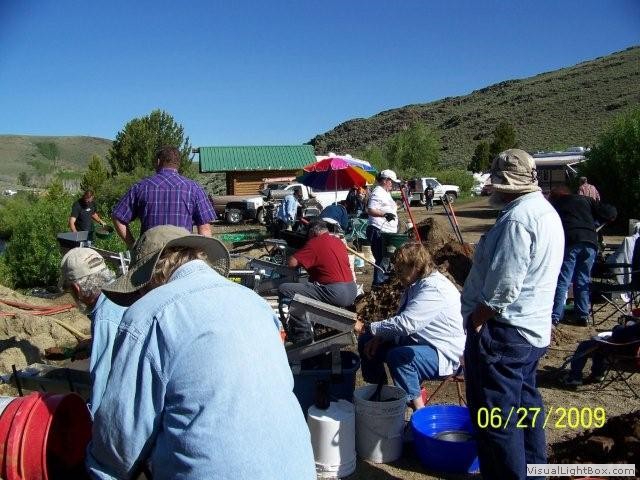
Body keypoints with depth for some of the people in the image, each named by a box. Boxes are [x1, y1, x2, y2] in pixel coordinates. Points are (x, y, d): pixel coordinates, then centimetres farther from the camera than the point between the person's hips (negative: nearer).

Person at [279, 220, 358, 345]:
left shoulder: (315, 242, -6)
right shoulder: (338, 240, 17)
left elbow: (292, 263, -9)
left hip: (336, 294, -9)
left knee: (284, 290, -9)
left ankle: (303, 334, -7)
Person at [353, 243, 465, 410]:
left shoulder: (434, 289, -25)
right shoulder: (415, 284, 6)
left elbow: (405, 323, -34)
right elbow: (400, 319, 13)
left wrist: (367, 328, -26)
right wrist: (378, 338, -3)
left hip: (443, 354, -10)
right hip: (416, 342, 10)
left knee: (398, 356, -36)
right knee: (366, 342, 7)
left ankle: (419, 411, -19)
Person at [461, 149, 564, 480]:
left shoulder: (517, 218, -21)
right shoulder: (546, 212, 12)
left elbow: (503, 285, -25)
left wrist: (476, 320, -15)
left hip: (503, 332, -11)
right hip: (532, 331, 11)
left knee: (495, 418, -1)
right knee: (525, 405, 22)